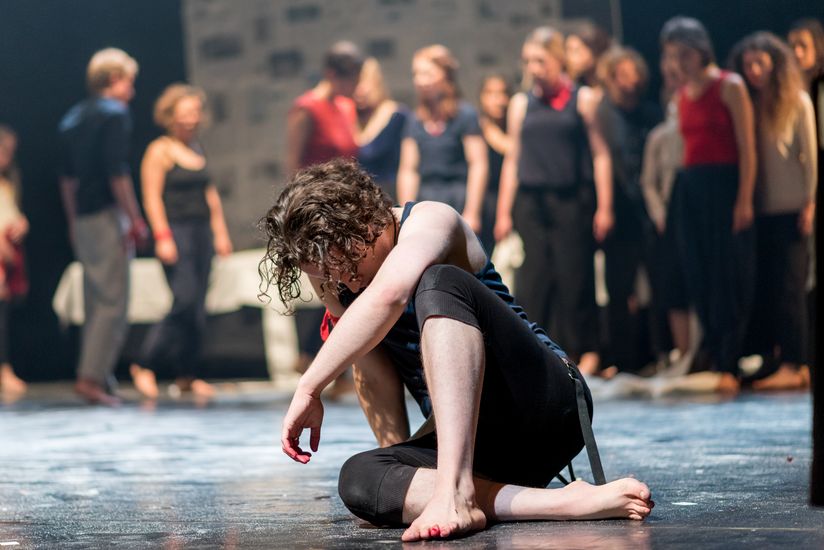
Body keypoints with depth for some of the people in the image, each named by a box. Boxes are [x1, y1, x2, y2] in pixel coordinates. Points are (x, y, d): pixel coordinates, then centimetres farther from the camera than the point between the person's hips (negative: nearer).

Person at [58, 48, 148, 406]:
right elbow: (117, 172, -17)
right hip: (108, 215, -8)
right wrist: (135, 220, -13)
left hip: (82, 218, 8)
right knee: (113, 302, -8)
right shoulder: (115, 114, -9)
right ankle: (92, 377, -13)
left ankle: (94, 375, 14)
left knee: (96, 303, 13)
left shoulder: (73, 118, 16)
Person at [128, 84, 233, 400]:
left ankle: (187, 376, 11)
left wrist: (220, 232, 16)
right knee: (185, 302, -16)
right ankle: (145, 366, -6)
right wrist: (162, 237, -16)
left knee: (197, 308, 5)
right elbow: (152, 197, -9)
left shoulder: (198, 149, 17)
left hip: (201, 231, 7)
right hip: (175, 231, -7)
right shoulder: (159, 151, -4)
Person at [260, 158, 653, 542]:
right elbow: (372, 375, 10)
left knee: (438, 284, -30)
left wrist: (308, 389, -27)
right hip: (484, 448, 7)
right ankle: (565, 503, -32)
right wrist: (396, 455, -4)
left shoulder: (429, 220, -11)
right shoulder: (339, 286, 10)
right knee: (359, 481, -24)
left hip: (547, 400, -7)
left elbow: (387, 298, -30)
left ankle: (456, 492, -41)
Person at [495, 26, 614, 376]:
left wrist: (604, 207, -5)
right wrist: (503, 212, 9)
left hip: (572, 201, -2)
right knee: (533, 276, -1)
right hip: (530, 201, 3)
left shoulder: (582, 99, 3)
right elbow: (513, 158, 13)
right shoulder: (521, 104, 11)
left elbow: (600, 154, 1)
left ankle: (585, 351, 6)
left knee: (574, 275, -3)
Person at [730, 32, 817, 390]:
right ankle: (769, 356, 11)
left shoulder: (798, 102, 0)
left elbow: (809, 155, -2)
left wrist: (809, 202, -7)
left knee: (788, 286, -7)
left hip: (789, 208, -4)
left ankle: (793, 365, -7)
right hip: (759, 209, 4)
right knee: (762, 286, 4)